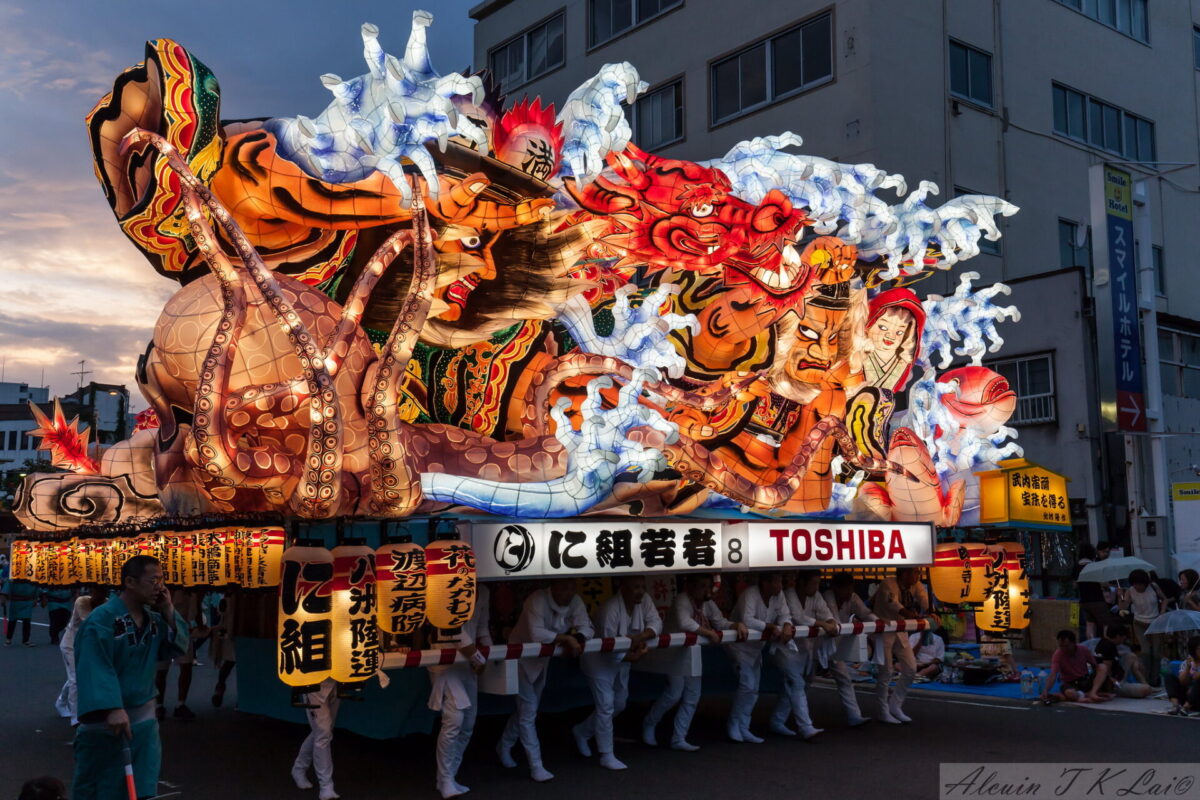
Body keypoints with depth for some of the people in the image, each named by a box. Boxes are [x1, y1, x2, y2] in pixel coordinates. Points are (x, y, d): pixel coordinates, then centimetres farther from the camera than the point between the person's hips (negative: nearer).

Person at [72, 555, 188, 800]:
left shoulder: (153, 618, 7)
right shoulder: (101, 620, -18)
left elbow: (177, 647, 8)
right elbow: (97, 670, -26)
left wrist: (168, 611, -4)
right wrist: (112, 709, -36)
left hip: (144, 718, 6)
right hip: (104, 722, -6)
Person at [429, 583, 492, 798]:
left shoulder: (483, 592, 6)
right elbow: (455, 628, -23)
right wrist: (478, 658, -19)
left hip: (469, 663, 7)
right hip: (446, 662, -7)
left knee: (468, 724, 7)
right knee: (454, 720, -16)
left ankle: (449, 778, 19)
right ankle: (445, 780, -4)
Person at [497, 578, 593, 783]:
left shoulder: (576, 602, -13)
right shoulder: (537, 600, -32)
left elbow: (586, 628, -19)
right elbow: (536, 634, -42)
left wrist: (576, 640, -39)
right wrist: (566, 638, -39)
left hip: (542, 660, 7)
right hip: (522, 658, -7)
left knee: (526, 710, 19)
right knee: (528, 712, -7)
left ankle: (504, 746, 39)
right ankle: (536, 766, -1)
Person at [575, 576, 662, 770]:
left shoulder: (644, 600, -12)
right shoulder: (610, 609, -33)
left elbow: (656, 623, -19)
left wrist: (640, 637, -37)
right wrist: (633, 656, -25)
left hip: (623, 659, 8)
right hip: (601, 660, -8)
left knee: (619, 704, 18)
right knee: (606, 706, -8)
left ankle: (582, 731, 36)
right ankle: (607, 756, 3)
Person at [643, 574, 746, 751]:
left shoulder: (708, 604, 0)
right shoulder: (682, 600, -23)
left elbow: (721, 623, -5)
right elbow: (685, 623, -39)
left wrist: (738, 625, -23)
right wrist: (709, 633, -35)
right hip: (674, 650, -7)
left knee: (693, 696, 5)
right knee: (674, 692, -11)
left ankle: (678, 739, 14)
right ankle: (649, 724, 14)